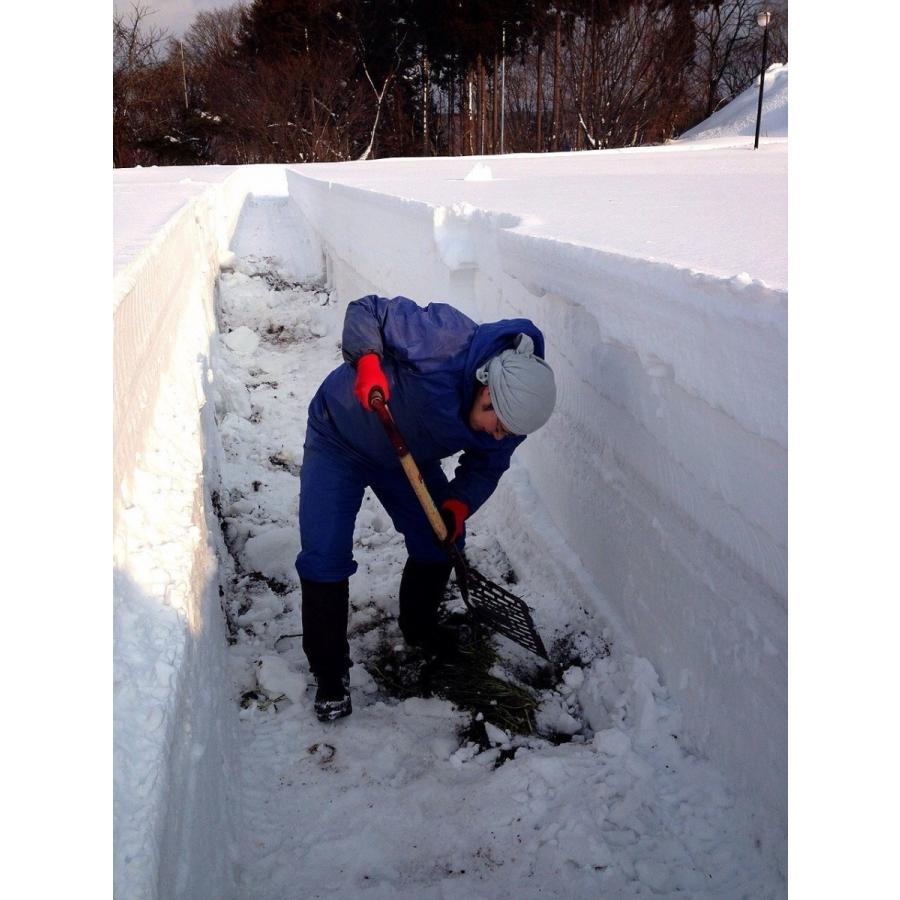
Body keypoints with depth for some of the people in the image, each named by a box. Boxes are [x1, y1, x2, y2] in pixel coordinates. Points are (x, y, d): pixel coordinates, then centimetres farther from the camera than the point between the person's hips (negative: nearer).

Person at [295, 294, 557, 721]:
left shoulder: (510, 410, -20)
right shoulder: (442, 341, -39)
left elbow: (485, 468, -7)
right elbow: (365, 310, -27)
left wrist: (458, 505, -25)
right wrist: (368, 361, -43)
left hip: (410, 458, 5)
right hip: (339, 439, -5)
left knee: (440, 541, 8)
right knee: (324, 558, -11)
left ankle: (419, 627, 37)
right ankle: (329, 672, 7)